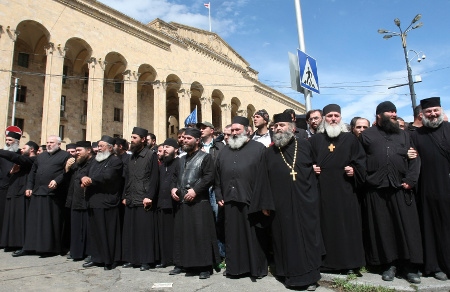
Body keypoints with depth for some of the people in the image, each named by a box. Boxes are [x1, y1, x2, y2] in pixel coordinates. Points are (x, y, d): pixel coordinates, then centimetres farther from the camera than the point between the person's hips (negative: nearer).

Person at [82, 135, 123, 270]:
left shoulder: (116, 161, -6)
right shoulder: (95, 161, 21)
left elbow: (107, 176, -20)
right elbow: (85, 173, 14)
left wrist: (90, 180, -10)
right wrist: (83, 178, -9)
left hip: (107, 202, -8)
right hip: (93, 201, 8)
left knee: (108, 232, -1)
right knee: (94, 231, 13)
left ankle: (111, 260, 9)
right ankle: (96, 257, 25)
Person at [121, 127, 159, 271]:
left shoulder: (151, 155, -4)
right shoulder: (131, 157, 16)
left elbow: (154, 178, -10)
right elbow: (128, 179, 19)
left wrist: (149, 197, -16)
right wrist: (125, 196, 11)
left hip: (144, 201, -6)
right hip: (130, 201, 7)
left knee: (145, 230, -2)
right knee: (130, 230, 9)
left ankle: (146, 260, 8)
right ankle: (131, 258, 20)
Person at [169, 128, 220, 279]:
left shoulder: (205, 157, -4)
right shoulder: (182, 159, 18)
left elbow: (209, 177, -14)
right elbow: (175, 176, 22)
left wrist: (195, 190, -20)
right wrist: (173, 188, 3)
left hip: (199, 202, -7)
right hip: (182, 201, 7)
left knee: (200, 233, -5)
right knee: (181, 233, 11)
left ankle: (204, 266, 5)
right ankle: (182, 263, 23)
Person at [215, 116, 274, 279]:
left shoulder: (258, 149, -2)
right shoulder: (224, 151, 15)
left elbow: (265, 176, -8)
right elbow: (217, 176, 16)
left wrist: (265, 202, -12)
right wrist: (219, 196, 8)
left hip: (251, 200, -4)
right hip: (230, 200, 5)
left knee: (253, 236, 7)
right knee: (233, 235, 12)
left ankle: (257, 268, 22)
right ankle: (234, 267, 26)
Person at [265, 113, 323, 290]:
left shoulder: (305, 145, 4)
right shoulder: (270, 152, 6)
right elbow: (266, 179, 4)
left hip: (305, 201, 0)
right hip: (281, 203, 1)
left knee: (308, 237, 6)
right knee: (286, 238, 7)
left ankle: (310, 275, 20)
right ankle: (290, 274, 22)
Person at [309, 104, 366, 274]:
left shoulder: (350, 139, 9)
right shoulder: (315, 140, 10)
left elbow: (361, 162, 8)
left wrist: (354, 171, -9)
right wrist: (311, 169, -6)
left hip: (345, 191, 0)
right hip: (322, 190, 1)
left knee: (347, 225, 2)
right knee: (325, 225, 3)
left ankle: (349, 262, 14)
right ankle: (326, 261, 13)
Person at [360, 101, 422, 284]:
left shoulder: (403, 135, 17)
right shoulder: (367, 135, 9)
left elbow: (415, 159, 10)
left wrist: (410, 180, -3)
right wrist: (366, 180, -6)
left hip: (401, 188, 2)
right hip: (376, 189, -2)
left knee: (407, 226, 2)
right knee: (383, 228, 4)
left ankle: (409, 266, 12)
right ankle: (389, 264, 15)